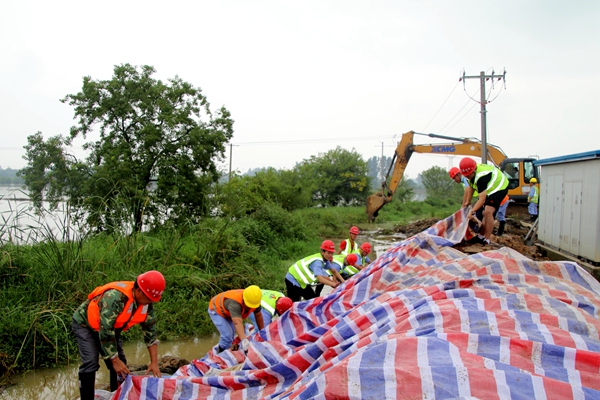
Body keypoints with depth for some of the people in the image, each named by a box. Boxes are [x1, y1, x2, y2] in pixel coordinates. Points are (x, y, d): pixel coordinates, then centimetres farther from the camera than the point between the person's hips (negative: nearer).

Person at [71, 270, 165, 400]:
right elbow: (105, 331, -35)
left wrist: (154, 362, -12)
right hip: (85, 324, -6)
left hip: (111, 326, 6)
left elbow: (150, 331, -9)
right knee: (90, 363, -20)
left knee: (121, 365, 0)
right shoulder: (115, 297, -40)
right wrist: (115, 361, -28)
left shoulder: (146, 303, -18)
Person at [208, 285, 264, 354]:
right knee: (227, 335, -18)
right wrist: (244, 340, -69)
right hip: (216, 310, -7)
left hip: (227, 312, 7)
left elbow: (258, 315, -7)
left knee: (232, 334, 10)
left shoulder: (254, 300, -22)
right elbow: (237, 323, -57)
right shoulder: (235, 303, -45)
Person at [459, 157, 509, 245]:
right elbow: (471, 188, 6)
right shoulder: (472, 172, -10)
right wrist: (468, 202, 11)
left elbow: (482, 199, -38)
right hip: (490, 188, 10)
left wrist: (472, 211, -38)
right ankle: (481, 236, 29)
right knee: (485, 213, 17)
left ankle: (486, 241, -20)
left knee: (488, 212, -24)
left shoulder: (481, 177, -39)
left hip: (499, 188, -10)